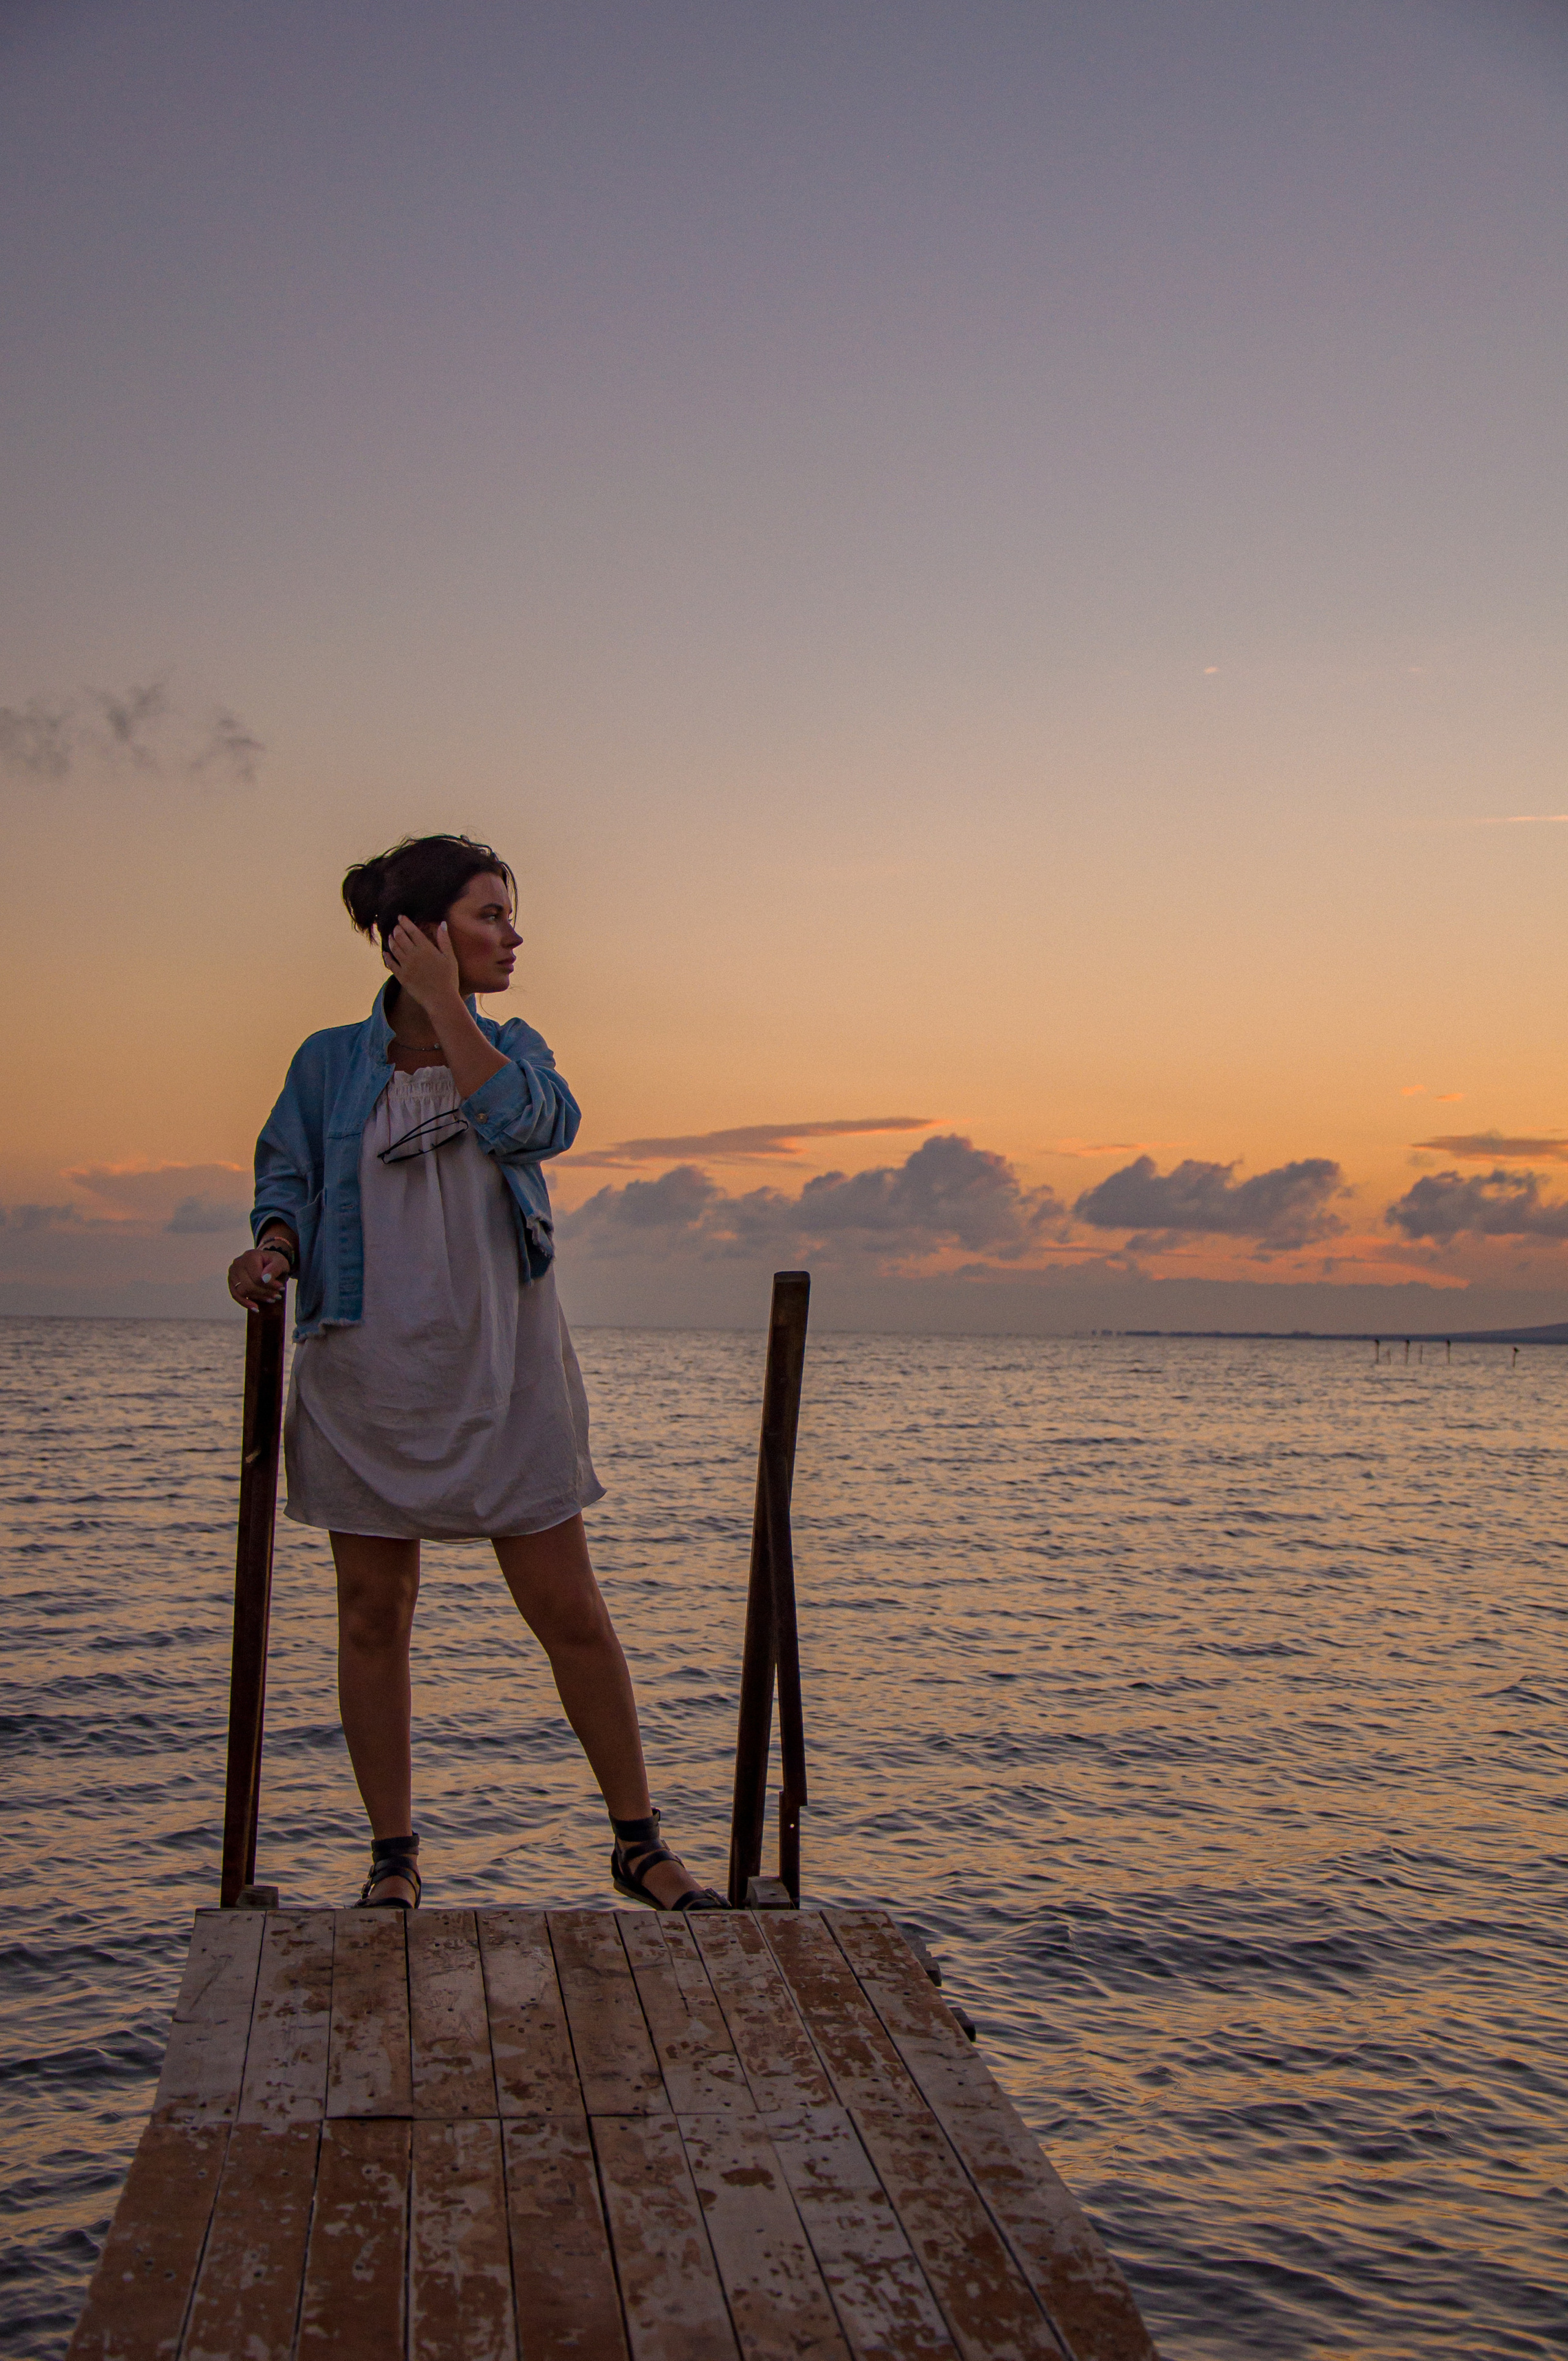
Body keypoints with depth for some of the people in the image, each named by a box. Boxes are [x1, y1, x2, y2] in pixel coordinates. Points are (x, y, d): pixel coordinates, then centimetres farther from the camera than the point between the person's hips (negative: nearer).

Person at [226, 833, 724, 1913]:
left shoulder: (511, 1047, 7)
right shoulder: (330, 1062, 3)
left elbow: (531, 1125, -15)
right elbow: (290, 1183, 5)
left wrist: (444, 1004, -12)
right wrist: (273, 1250, -16)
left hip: (503, 1370, 1)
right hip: (367, 1371, 0)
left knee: (570, 1611, 1)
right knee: (374, 1616, 6)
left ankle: (639, 1842, 13)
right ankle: (394, 1855, 21)